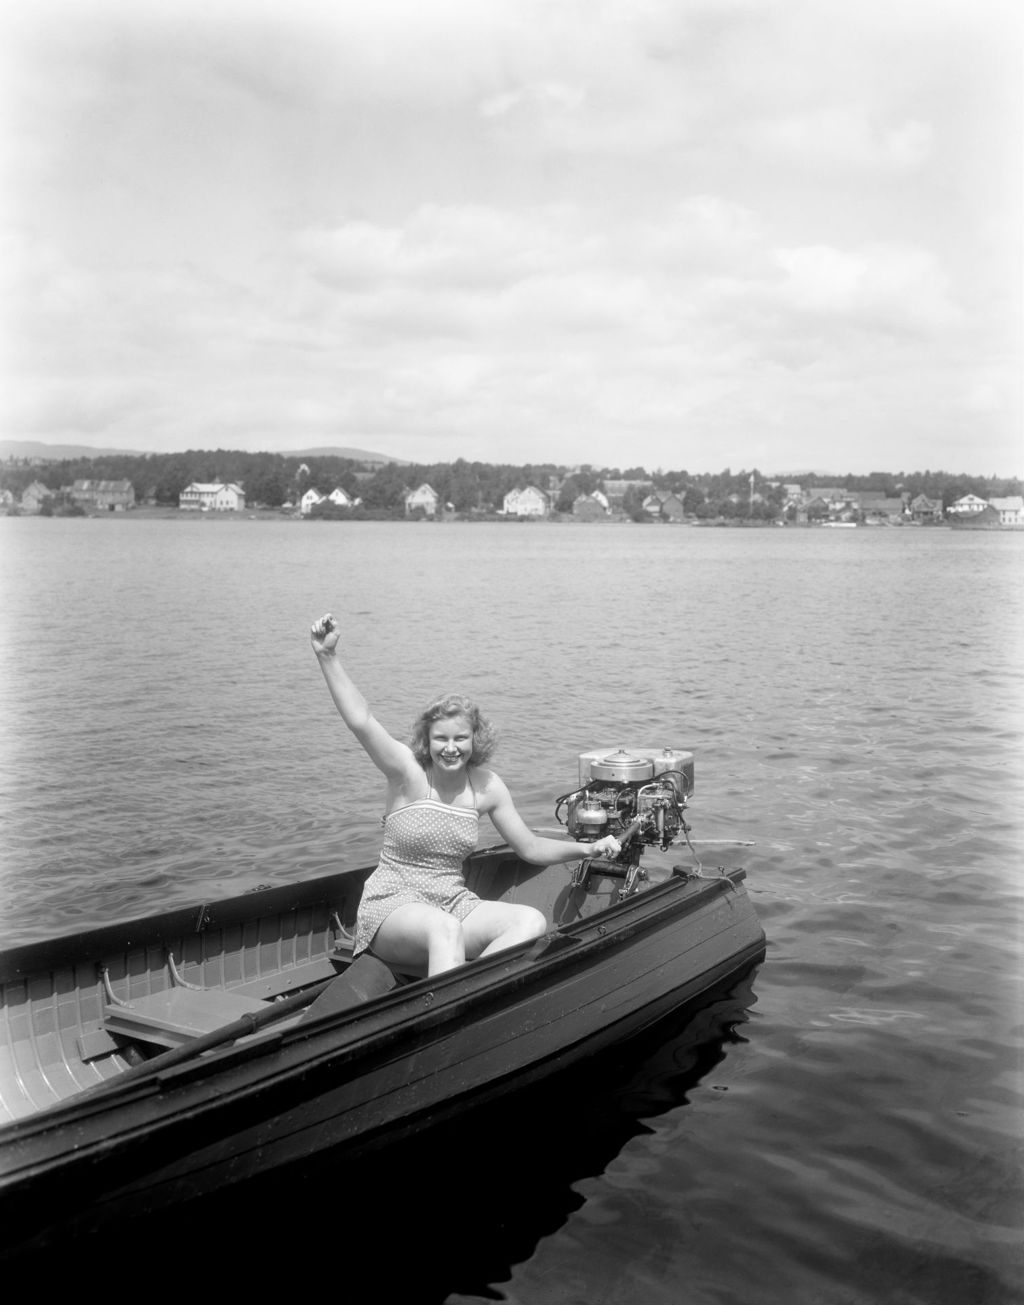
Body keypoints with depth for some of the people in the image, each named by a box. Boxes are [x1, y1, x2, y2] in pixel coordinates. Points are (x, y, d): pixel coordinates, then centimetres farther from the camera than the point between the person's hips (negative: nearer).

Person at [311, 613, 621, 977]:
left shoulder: (487, 786, 4)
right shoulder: (409, 772, -9)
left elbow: (530, 847, 11)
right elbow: (360, 720, -25)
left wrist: (587, 849, -2)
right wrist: (329, 657, -35)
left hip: (453, 903, 5)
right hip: (392, 906, -5)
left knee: (532, 922, -20)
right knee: (446, 930, -38)